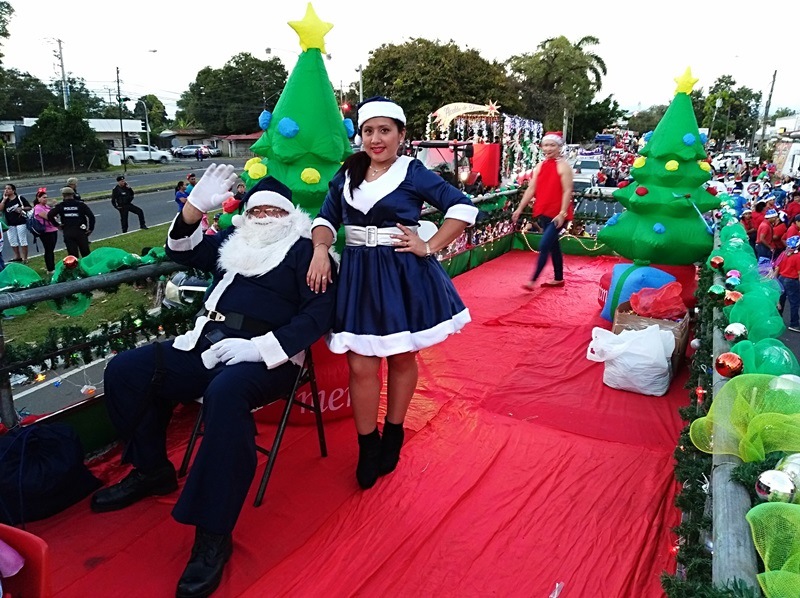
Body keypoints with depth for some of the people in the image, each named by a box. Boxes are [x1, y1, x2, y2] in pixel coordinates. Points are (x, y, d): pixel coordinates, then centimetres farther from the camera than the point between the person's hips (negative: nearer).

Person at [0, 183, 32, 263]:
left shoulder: (20, 198, -4)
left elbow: (29, 208, -1)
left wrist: (22, 208, -17)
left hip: (21, 222, -5)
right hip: (10, 224, 5)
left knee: (23, 241, 0)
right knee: (12, 241, 11)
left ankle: (25, 258, 5)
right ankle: (17, 257, 24)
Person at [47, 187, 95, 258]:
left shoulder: (60, 206, 2)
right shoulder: (81, 204, 0)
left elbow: (50, 215, -8)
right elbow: (91, 216, -8)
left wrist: (57, 224, 5)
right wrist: (90, 229, 0)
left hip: (67, 233, 0)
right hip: (80, 232, 0)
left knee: (72, 254, 6)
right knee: (86, 254, 8)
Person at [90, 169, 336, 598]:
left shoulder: (303, 251, 3)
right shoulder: (232, 242, 22)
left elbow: (320, 312, -9)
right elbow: (181, 251, 25)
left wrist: (260, 347, -20)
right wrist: (197, 206, 5)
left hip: (267, 358, -7)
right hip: (207, 347, 7)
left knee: (225, 393, -38)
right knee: (124, 371, -5)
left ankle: (213, 535, -28)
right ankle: (151, 470, 15)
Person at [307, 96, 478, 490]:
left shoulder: (414, 173, -3)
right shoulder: (347, 173, 9)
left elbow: (463, 208, -5)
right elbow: (327, 218, 12)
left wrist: (429, 247, -11)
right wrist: (320, 251, -7)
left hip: (404, 275, -2)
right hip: (358, 274, 3)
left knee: (402, 358, 10)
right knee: (361, 366, -1)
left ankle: (393, 435, 31)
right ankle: (367, 446, 17)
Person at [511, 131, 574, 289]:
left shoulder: (563, 166, -9)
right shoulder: (540, 166, 10)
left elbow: (567, 191, -15)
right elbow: (531, 190, 10)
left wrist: (562, 213, -22)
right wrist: (519, 209, 6)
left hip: (558, 214, -7)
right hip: (544, 212, 7)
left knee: (544, 246, -12)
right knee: (553, 246, 15)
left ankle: (533, 280, -8)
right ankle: (558, 279, 26)